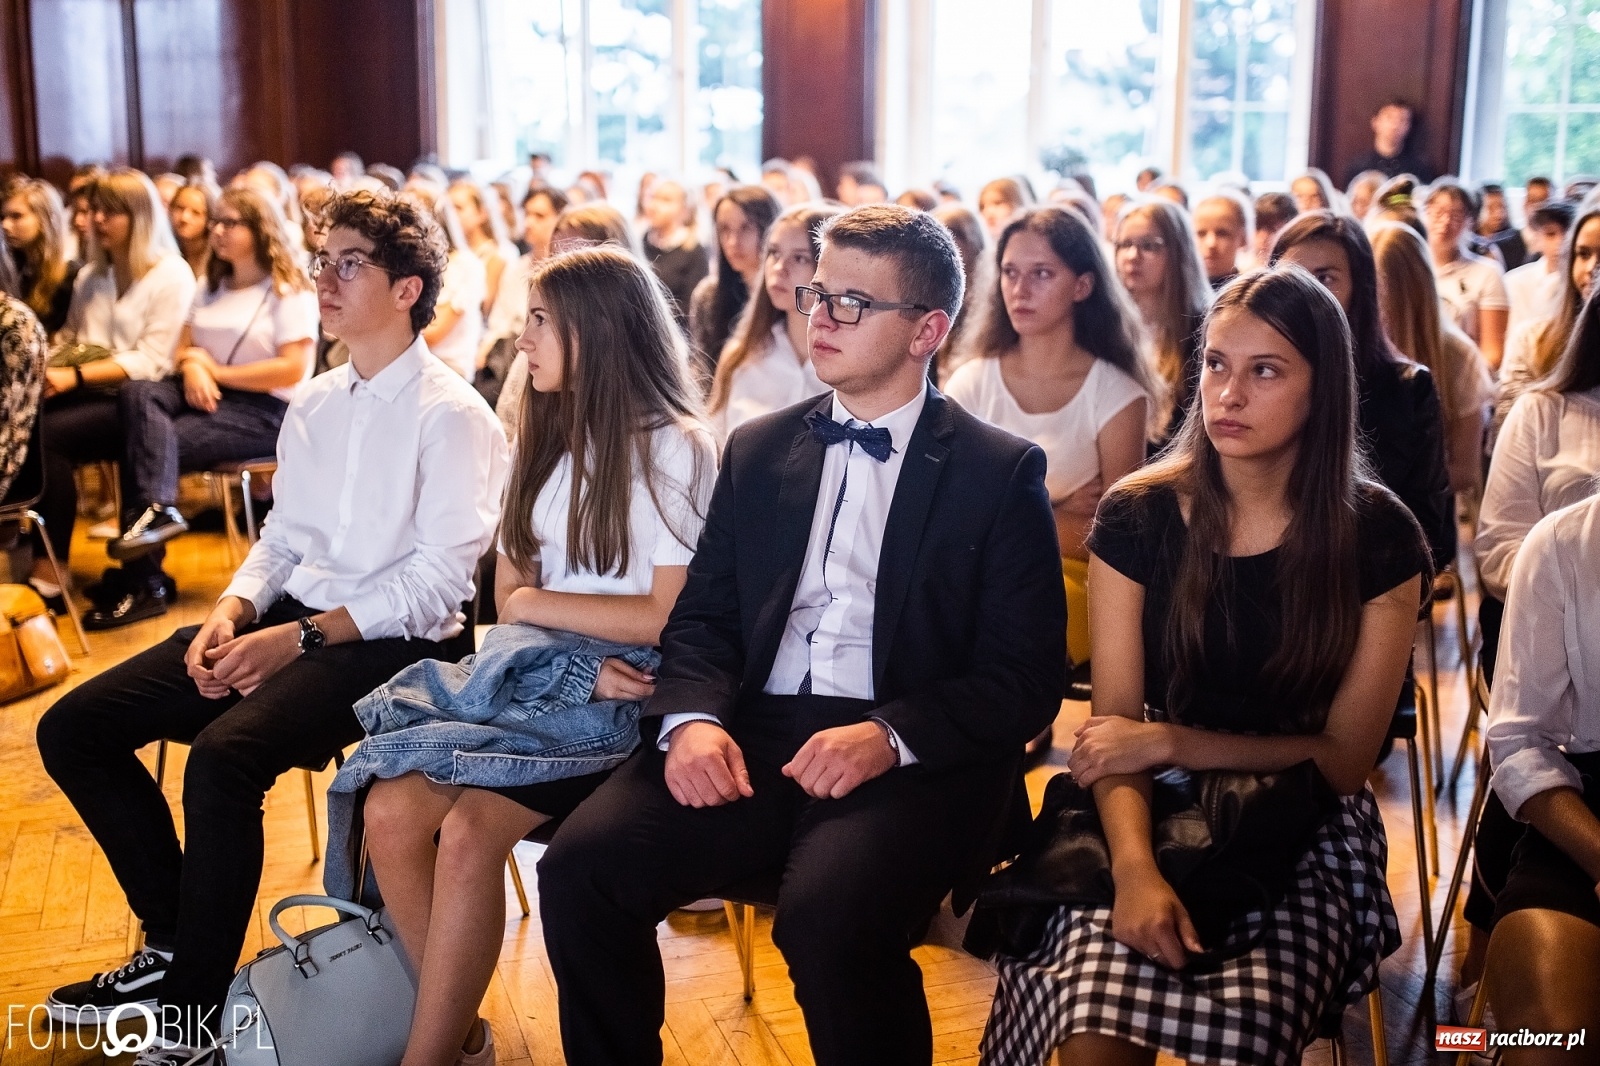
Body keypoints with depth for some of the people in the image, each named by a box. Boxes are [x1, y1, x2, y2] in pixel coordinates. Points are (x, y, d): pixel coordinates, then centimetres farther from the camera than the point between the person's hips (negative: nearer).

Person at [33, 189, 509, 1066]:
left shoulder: (451, 417, -9)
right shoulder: (313, 405, 14)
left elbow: (438, 584, -15)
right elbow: (280, 539, 17)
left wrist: (299, 640, -19)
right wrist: (231, 615, -4)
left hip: (393, 641, -8)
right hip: (292, 618, 8)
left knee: (223, 757, -32)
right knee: (74, 729, -2)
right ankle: (175, 940, 11)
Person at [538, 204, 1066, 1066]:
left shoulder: (1002, 473, 3)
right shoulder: (758, 451, 17)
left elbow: (1026, 676, -3)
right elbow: (702, 618, 14)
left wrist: (890, 735, -19)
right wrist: (693, 718, -8)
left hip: (912, 758, -4)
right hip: (751, 734, 4)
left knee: (827, 919, -32)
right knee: (579, 866, -19)